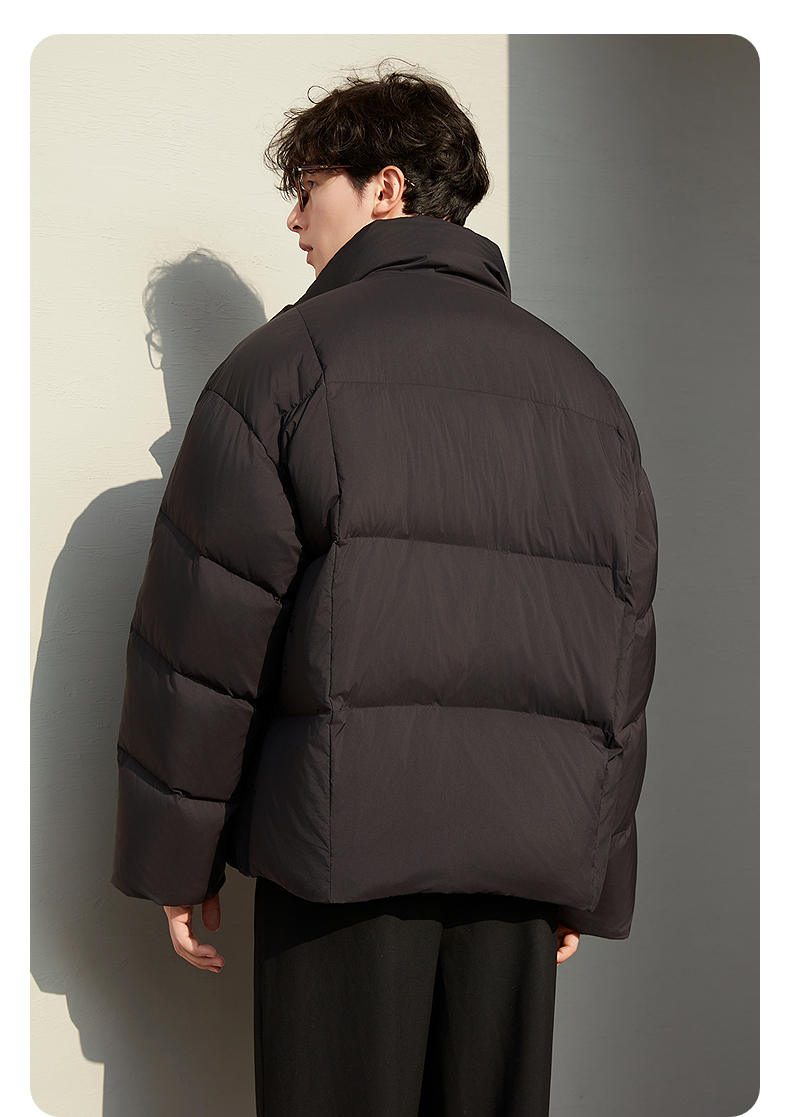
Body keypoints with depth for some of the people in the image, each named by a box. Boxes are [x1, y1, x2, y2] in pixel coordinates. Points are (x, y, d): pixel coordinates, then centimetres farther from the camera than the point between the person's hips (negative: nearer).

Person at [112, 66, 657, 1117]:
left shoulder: (288, 360, 0)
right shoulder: (587, 390, 13)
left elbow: (203, 632, -5)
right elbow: (625, 654, 11)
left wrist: (175, 857, 3)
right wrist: (591, 882, 16)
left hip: (343, 834, -4)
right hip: (526, 851, 4)